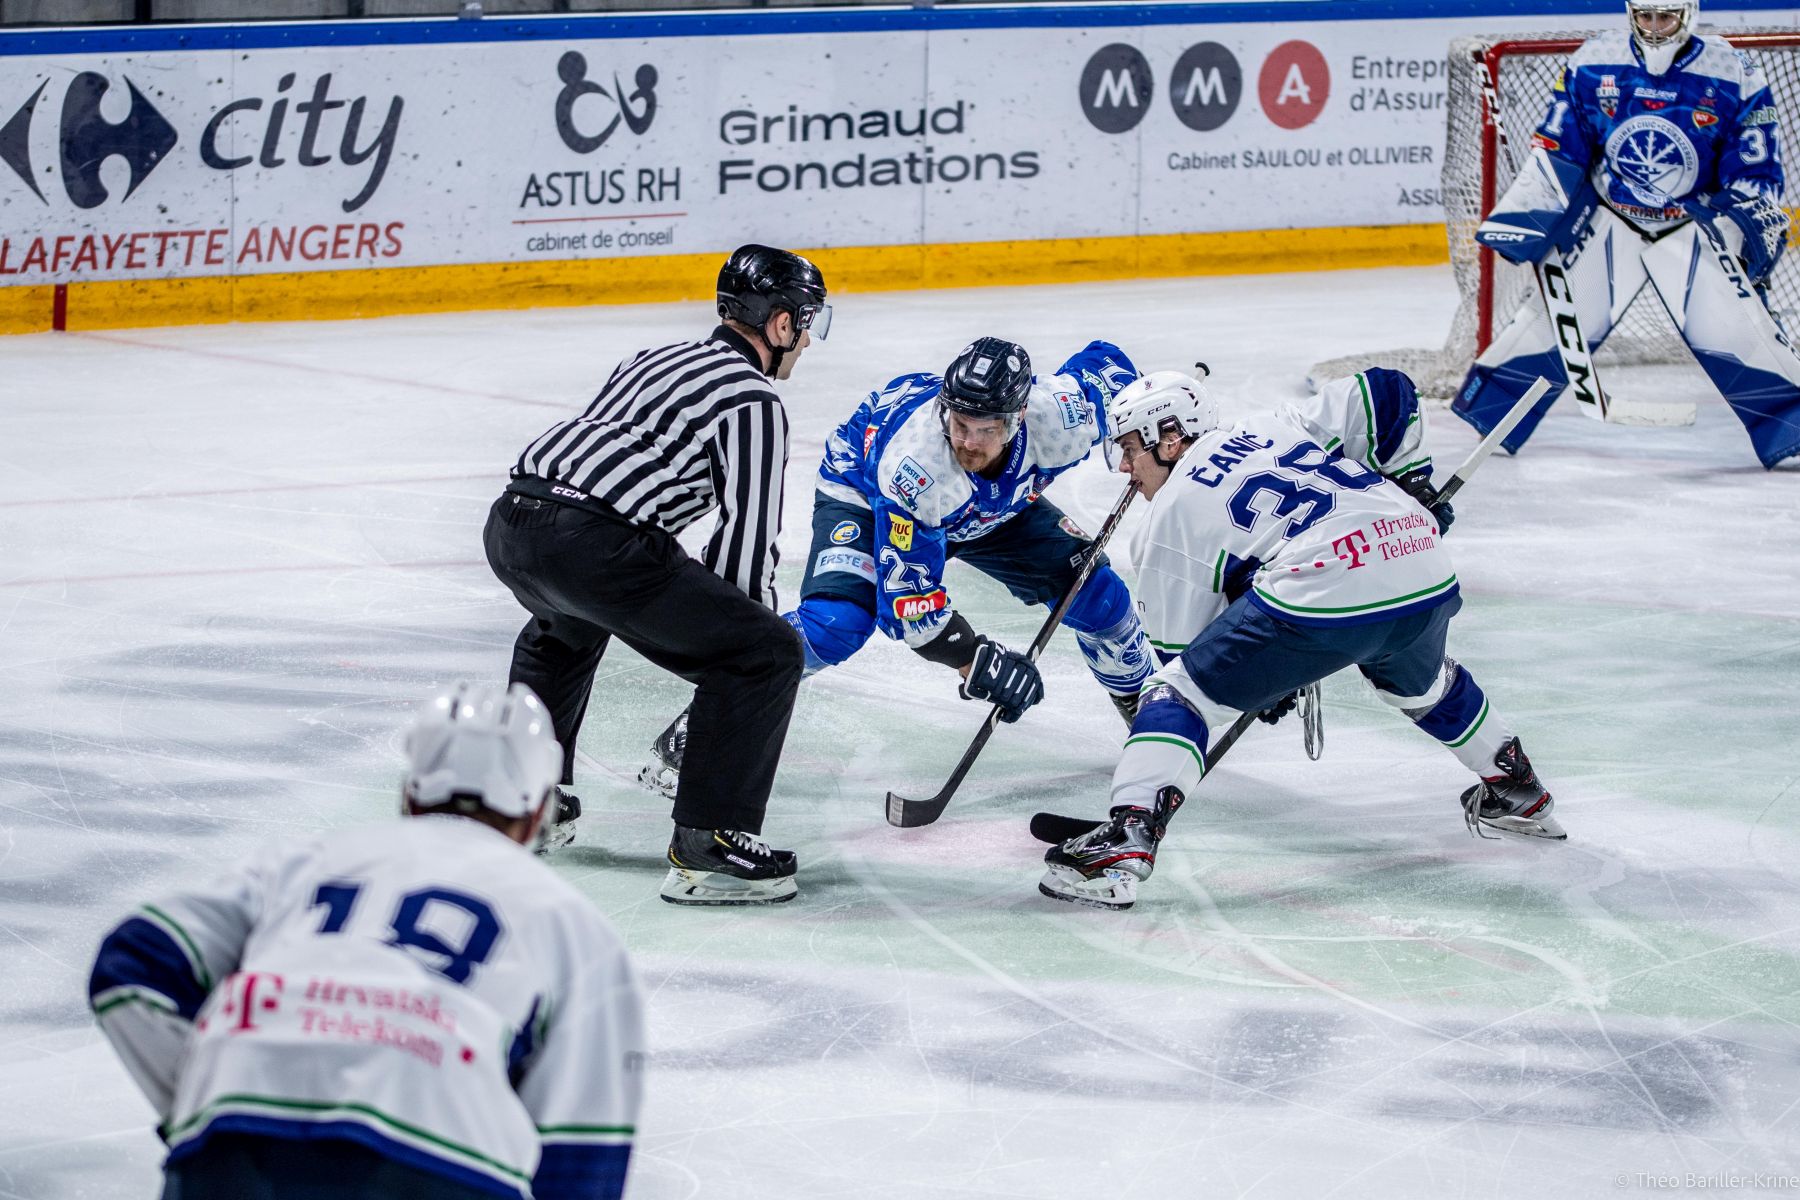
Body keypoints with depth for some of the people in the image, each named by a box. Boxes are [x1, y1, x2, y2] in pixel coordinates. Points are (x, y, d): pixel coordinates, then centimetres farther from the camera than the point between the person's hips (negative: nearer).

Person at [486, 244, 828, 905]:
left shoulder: (658, 360, 29)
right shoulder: (753, 400, 3)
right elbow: (748, 540, -2)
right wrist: (759, 622, 13)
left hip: (511, 526, 9)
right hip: (591, 545, -9)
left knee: (566, 623, 43)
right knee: (766, 654, -2)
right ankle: (708, 844, -5)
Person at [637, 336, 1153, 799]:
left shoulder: (1056, 417, -35)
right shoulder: (913, 463, -44)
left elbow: (1104, 360, -10)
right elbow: (906, 597, -38)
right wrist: (975, 661, -43)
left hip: (996, 509, 5)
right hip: (864, 492, -5)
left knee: (1095, 592, -3)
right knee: (837, 620, -29)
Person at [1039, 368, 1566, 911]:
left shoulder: (1169, 519, 13)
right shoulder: (1276, 431, 27)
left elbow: (1184, 649, 16)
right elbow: (1384, 394, 23)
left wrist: (1266, 684, 30)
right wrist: (1412, 483, 32)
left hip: (1323, 600, -7)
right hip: (1429, 580, 7)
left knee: (1181, 692, 3)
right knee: (1419, 680, 39)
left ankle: (1124, 844, -14)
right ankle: (1518, 794, 54)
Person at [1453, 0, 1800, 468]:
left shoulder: (1733, 75, -12)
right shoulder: (1593, 65, -8)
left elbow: (1756, 171, -5)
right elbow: (1556, 150, 0)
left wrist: (1754, 225, -14)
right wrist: (1524, 215, -6)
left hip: (1695, 223, -1)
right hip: (1609, 219, 1)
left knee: (1733, 325, -14)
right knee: (1559, 316, -6)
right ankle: (1488, 406, 7)